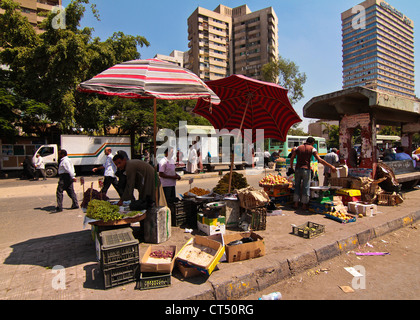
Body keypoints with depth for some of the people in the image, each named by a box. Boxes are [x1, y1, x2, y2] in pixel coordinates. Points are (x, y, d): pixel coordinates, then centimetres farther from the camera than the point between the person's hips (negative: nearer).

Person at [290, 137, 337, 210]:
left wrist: (291, 167, 20)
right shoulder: (312, 149, -1)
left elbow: (292, 158, 9)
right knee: (306, 187, 5)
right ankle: (304, 205, 9)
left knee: (297, 186, 11)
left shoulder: (298, 148, 9)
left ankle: (296, 204, 14)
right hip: (306, 169, -3)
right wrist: (331, 166, -7)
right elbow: (319, 160, -10)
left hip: (297, 169, 3)